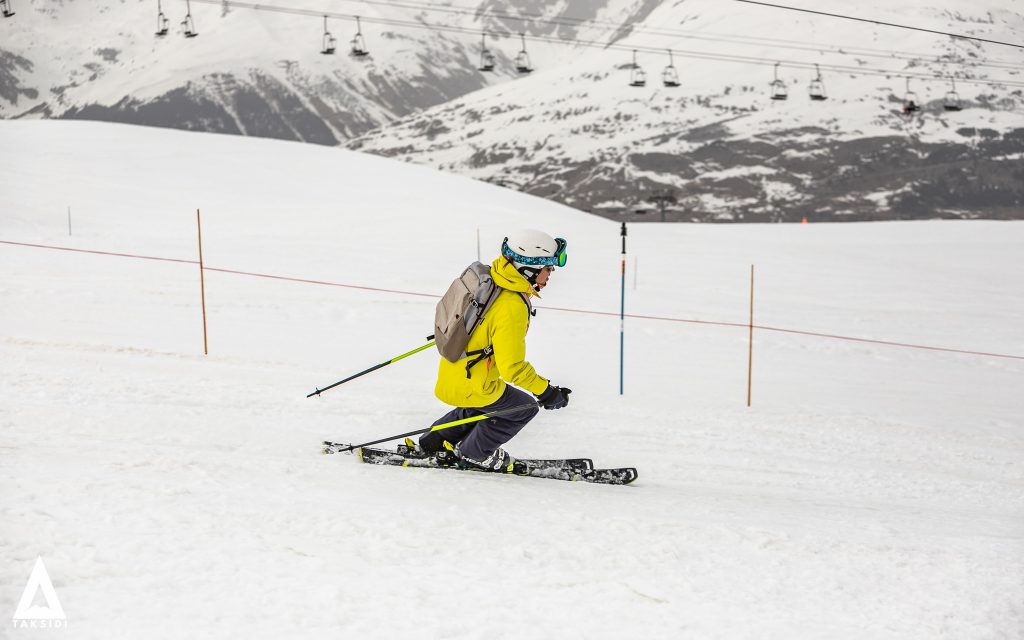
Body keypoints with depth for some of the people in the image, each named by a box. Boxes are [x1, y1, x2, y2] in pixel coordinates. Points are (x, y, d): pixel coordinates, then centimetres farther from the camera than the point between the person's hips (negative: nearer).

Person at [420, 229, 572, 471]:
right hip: (469, 387, -9)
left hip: (449, 375, 9)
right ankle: (474, 452, 26)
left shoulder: (489, 278, -2)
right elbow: (512, 367, -28)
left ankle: (436, 440, 37)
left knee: (487, 403, 34)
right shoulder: (512, 308, -29)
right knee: (524, 408, 12)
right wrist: (546, 392, -17)